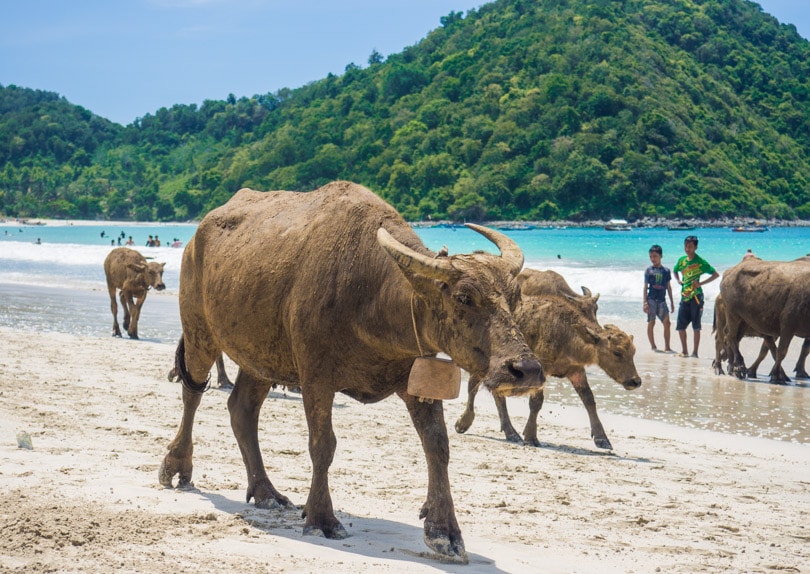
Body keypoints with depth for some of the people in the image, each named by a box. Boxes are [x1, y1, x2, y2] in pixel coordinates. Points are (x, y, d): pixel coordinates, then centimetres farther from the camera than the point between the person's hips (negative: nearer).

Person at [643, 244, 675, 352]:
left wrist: (672, 303, 13)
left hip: (662, 300, 2)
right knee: (651, 323, 1)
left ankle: (667, 347, 2)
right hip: (651, 300, -2)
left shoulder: (666, 271, 8)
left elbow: (669, 287, 13)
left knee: (667, 323, -3)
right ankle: (653, 346, 9)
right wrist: (645, 302, -6)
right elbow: (645, 287, 1)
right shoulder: (649, 270, 1)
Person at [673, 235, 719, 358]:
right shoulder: (682, 260, 9)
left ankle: (695, 352, 3)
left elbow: (716, 274, -6)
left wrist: (701, 283, -11)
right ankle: (685, 351, 16)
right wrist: (678, 280, 11)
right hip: (684, 296, 6)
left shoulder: (700, 262, -6)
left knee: (696, 326, -2)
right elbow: (675, 271, 30)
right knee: (680, 326, 4)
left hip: (696, 296, -5)